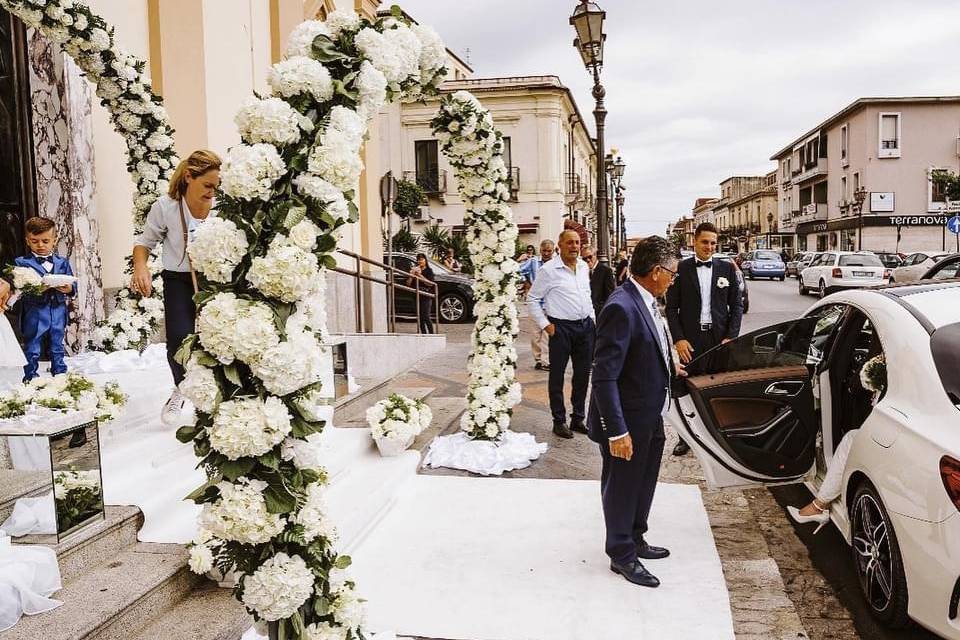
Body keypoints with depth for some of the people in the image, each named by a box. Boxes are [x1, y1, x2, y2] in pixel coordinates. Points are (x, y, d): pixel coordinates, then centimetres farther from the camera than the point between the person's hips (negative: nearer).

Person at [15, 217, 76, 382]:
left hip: (58, 313, 3)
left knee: (57, 348, 16)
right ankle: (31, 378, 18)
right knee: (32, 350, 7)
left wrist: (69, 289, -16)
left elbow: (73, 284, 7)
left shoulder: (62, 262, 6)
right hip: (34, 314, -3)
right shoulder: (22, 263, -3)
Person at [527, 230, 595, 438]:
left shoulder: (583, 267, 10)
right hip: (561, 327, -6)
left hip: (585, 326, 6)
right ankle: (559, 421, 14)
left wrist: (592, 318, 14)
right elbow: (532, 298, -5)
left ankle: (578, 418, 26)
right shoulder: (549, 270, -10)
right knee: (557, 376, 3)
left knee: (583, 374, 13)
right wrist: (545, 325, -8)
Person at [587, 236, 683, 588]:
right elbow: (604, 377, -26)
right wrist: (617, 431, -26)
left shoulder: (646, 302, 2)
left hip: (650, 418, 9)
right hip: (628, 422, -9)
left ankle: (635, 539, 45)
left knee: (643, 486, 25)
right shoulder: (621, 308, -26)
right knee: (621, 489, 11)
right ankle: (622, 555, 30)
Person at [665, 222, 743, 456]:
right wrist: (678, 339, -8)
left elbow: (736, 305, 7)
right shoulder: (681, 269, 1)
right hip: (690, 340, -1)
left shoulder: (727, 268, 6)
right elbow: (671, 308, 1)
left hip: (720, 339, 1)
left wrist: (731, 337, -2)